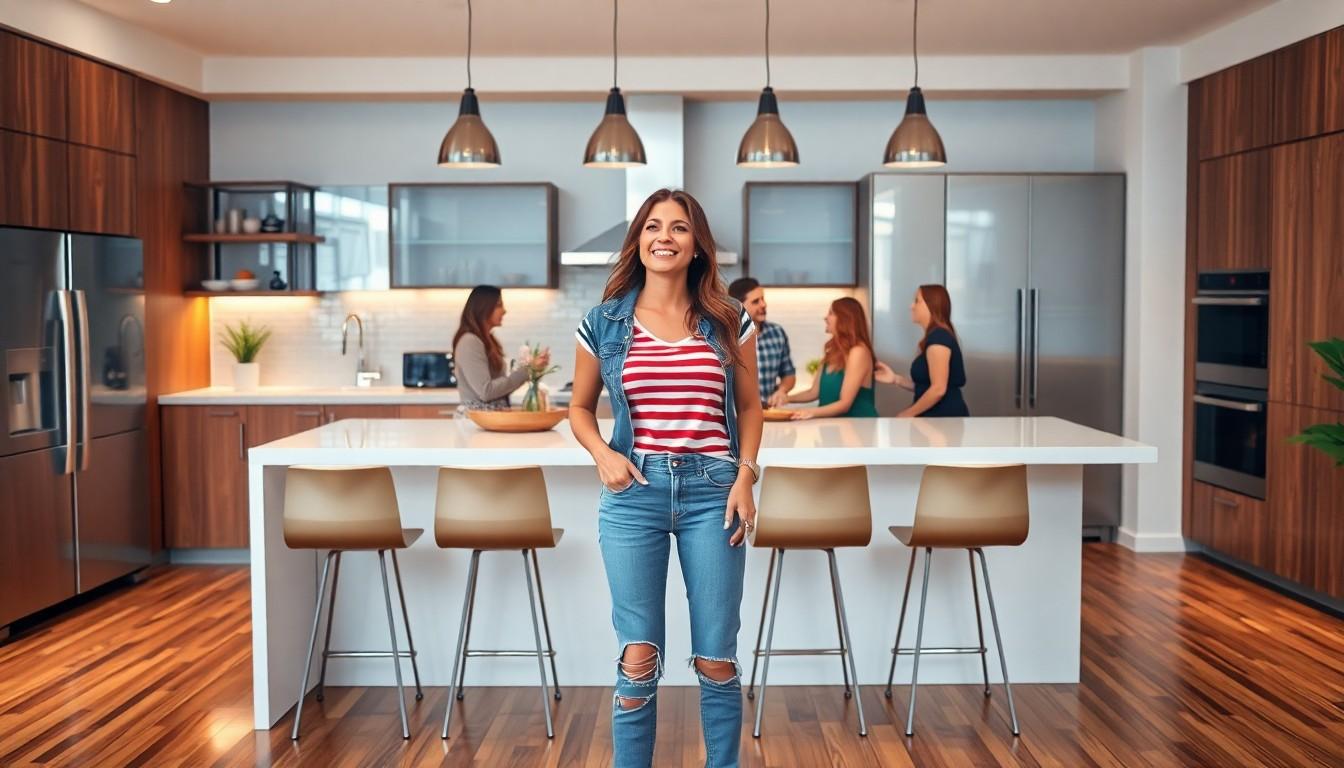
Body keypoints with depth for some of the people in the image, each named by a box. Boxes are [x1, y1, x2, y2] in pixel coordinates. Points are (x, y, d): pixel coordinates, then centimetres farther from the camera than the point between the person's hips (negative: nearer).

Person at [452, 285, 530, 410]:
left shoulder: (487, 340, 15)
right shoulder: (469, 342, -13)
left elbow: (497, 382, 11)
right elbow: (486, 391, -19)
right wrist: (525, 372, -16)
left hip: (496, 414, 9)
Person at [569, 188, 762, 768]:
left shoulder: (729, 321, 5)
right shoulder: (604, 323, 4)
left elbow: (749, 406, 12)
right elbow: (580, 408, 14)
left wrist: (746, 475, -2)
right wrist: (603, 455, -5)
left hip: (713, 491, 0)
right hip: (633, 492, 0)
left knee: (716, 662, 5)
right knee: (638, 661, 3)